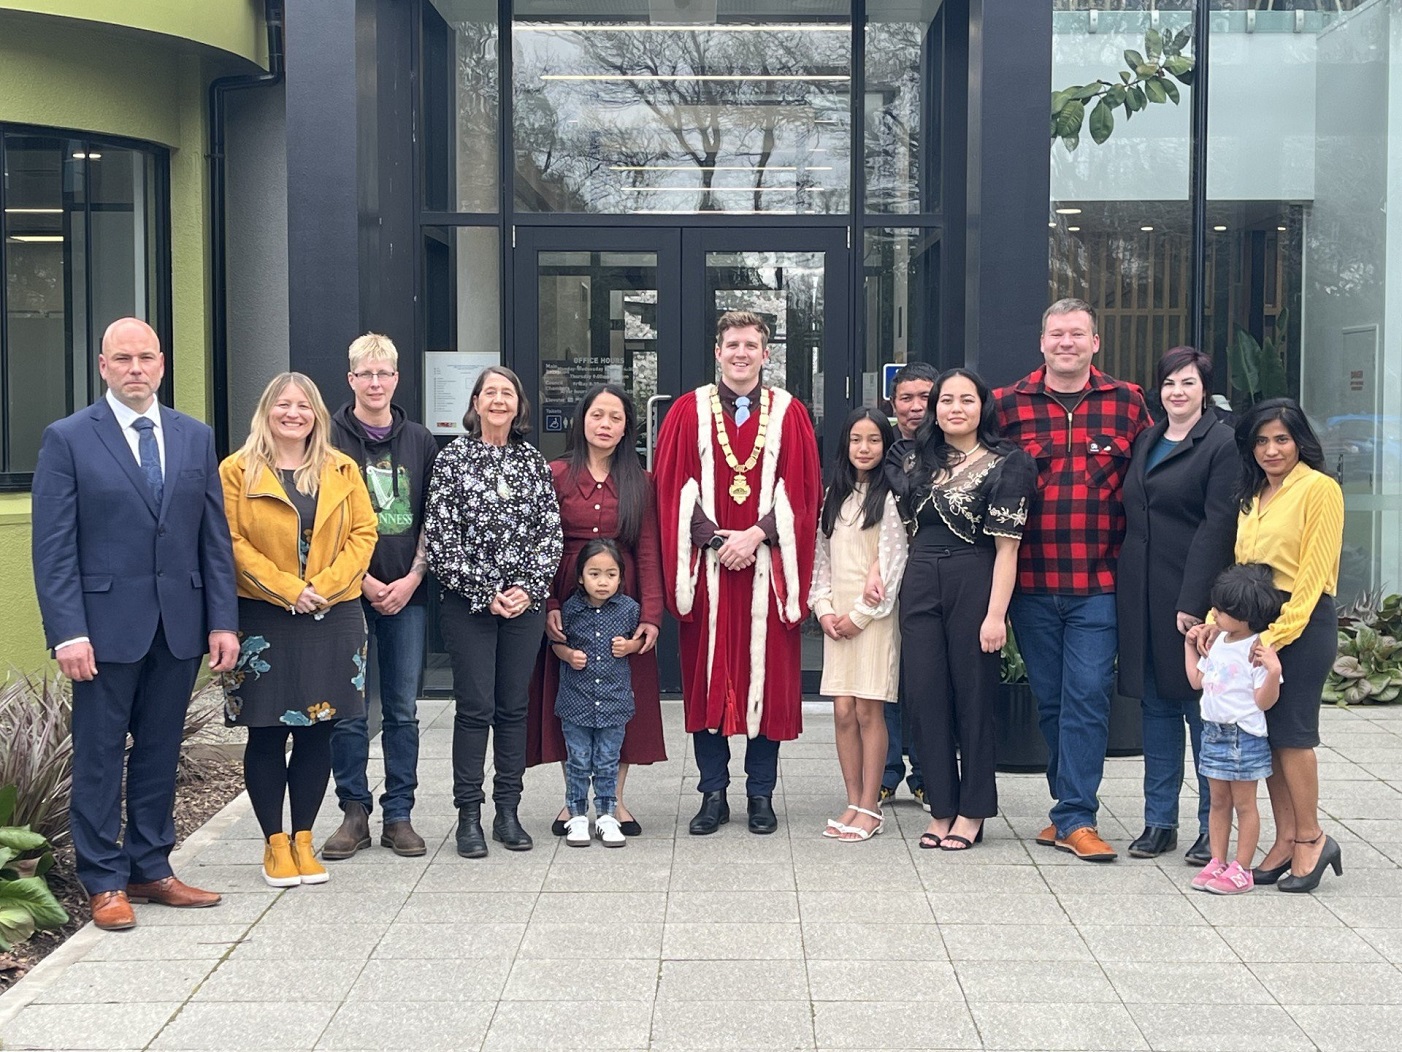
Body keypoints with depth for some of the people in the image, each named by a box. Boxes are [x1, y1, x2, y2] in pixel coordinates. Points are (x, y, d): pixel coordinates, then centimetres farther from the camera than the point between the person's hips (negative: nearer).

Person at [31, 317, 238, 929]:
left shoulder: (196, 438, 9)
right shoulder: (67, 439, -3)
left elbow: (215, 537, 9)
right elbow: (53, 548, -7)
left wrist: (223, 620, 2)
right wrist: (68, 633, -14)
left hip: (180, 625, 4)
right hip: (107, 624, -4)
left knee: (160, 753, 11)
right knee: (100, 756, 4)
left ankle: (151, 870, 22)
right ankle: (105, 883, 15)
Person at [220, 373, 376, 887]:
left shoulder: (342, 470, 9)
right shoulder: (237, 471, 1)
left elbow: (363, 533, 3)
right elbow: (234, 542, -6)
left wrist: (324, 586, -11)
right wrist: (287, 590, -15)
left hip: (333, 618, 3)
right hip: (263, 619, -2)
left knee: (318, 733, 6)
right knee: (267, 734, 2)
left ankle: (303, 839, 18)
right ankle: (275, 843, 13)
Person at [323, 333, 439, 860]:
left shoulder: (419, 441, 9)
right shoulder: (331, 438, 0)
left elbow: (431, 518, 10)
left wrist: (412, 578, -3)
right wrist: (363, 581, -9)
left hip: (406, 592, 2)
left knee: (403, 709, 5)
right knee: (348, 710, 1)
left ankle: (398, 815, 13)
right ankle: (355, 813, 12)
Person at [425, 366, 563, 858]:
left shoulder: (533, 461, 8)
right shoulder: (453, 458, 0)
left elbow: (551, 532, 6)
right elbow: (440, 536, -6)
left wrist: (528, 588, -8)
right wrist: (486, 593, -10)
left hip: (525, 601, 3)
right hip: (468, 602, -3)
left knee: (514, 707, 7)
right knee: (474, 707, -2)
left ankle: (508, 811, 16)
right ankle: (468, 815, 7)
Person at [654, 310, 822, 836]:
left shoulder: (789, 413, 6)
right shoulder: (689, 412, 5)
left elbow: (801, 491, 1)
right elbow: (674, 491, 1)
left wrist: (757, 535, -11)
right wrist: (717, 540, -10)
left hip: (768, 565, 0)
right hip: (706, 565, 0)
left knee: (767, 678, 3)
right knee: (706, 678, 3)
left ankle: (761, 795, 14)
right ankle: (713, 795, 13)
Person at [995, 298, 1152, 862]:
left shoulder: (1127, 402, 4)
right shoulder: (1007, 404, 4)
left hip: (1099, 584, -1)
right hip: (1032, 583, 2)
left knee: (1087, 699, -5)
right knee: (1050, 700, 11)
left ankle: (1074, 818, 1)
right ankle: (1072, 806, 24)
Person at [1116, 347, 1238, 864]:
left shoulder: (1223, 443, -6)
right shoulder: (1146, 441, 15)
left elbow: (1218, 526, -12)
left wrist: (1194, 600, -18)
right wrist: (1125, 584, 8)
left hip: (1194, 595, -6)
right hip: (1142, 596, 6)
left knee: (1203, 708, 1)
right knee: (1156, 705, 10)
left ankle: (1213, 827, 10)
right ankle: (1159, 821, 18)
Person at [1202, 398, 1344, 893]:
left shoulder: (1319, 489, -6)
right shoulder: (1253, 496, 17)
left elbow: (1313, 574, -12)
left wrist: (1275, 634, -17)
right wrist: (1218, 621, 1)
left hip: (1303, 624, -7)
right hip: (1253, 622, 7)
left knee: (1291, 730, -6)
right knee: (1265, 732, 6)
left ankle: (1309, 839, 7)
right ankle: (1285, 841, 13)